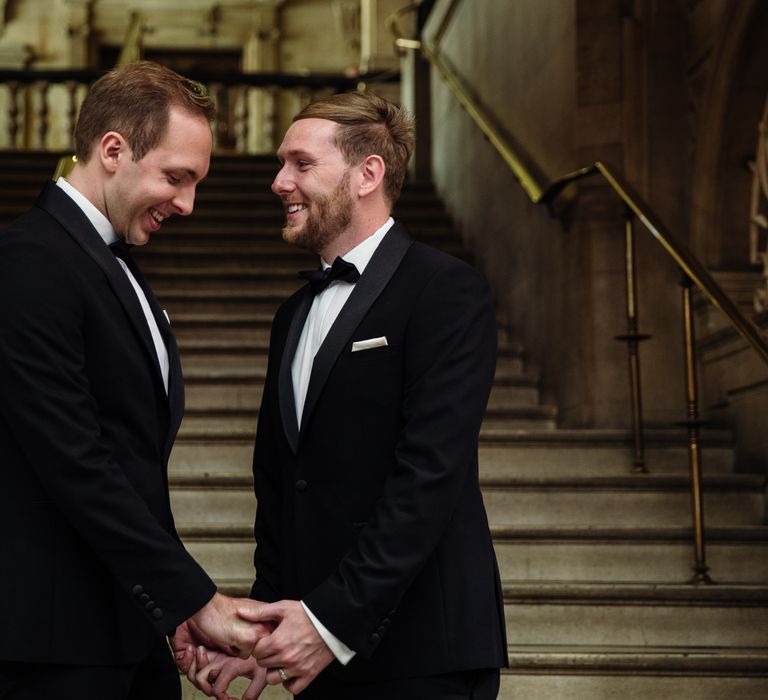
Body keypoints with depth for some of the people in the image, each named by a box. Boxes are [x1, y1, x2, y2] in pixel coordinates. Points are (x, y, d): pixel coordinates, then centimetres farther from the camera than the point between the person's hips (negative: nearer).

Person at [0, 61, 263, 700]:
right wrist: (195, 599, -17)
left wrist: (178, 602, 6)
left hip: (131, 620, 9)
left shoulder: (116, 264, 15)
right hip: (62, 636, -9)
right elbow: (75, 465, -20)